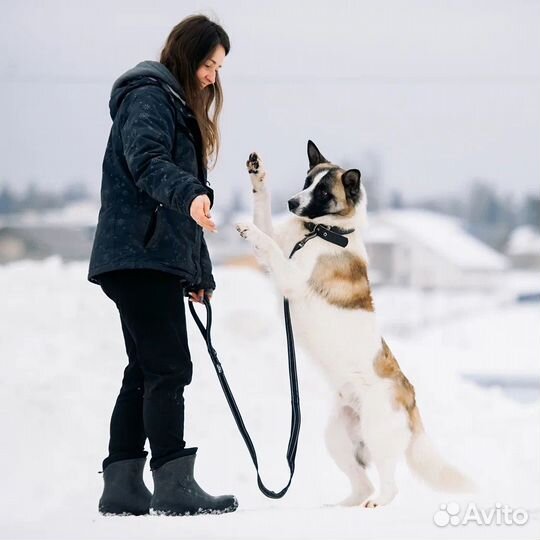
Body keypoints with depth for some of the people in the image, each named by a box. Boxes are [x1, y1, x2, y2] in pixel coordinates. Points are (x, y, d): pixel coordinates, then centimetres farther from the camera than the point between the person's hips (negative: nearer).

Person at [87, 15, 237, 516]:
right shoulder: (150, 96, -6)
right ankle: (174, 486, -16)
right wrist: (189, 195, -45)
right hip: (140, 257, -10)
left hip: (159, 260, 10)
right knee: (169, 368, -13)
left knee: (145, 372, 8)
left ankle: (122, 486, 10)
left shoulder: (180, 106, 25)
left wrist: (200, 273, 26)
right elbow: (146, 159, -26)